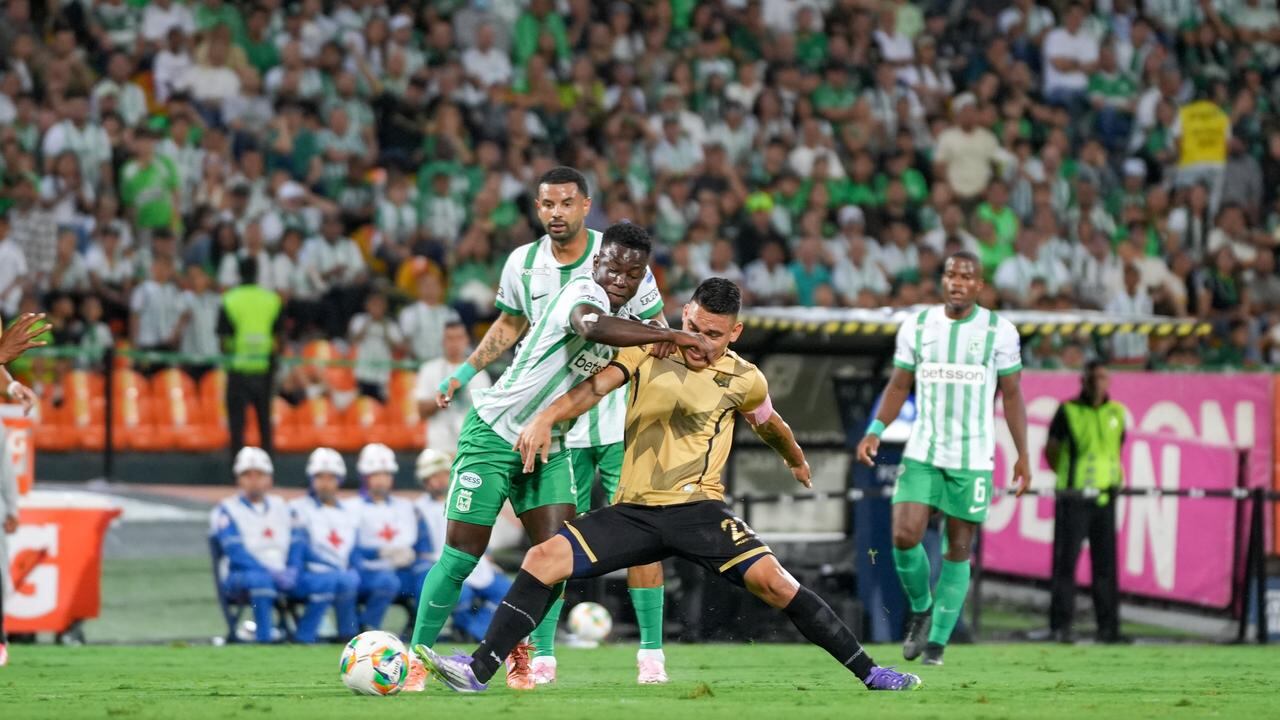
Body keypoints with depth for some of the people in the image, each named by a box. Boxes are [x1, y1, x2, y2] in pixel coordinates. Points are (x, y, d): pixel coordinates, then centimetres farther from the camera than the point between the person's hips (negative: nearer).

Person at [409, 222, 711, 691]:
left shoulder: (627, 314, 4)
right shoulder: (582, 293, -23)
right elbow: (591, 325, -49)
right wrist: (670, 336, -49)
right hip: (493, 435, -8)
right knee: (461, 557, -6)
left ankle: (525, 655, 8)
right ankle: (416, 656, 7)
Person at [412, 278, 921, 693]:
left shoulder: (744, 380, 4)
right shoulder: (650, 349, 4)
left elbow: (770, 426, 25)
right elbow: (597, 386, -10)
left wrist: (798, 462, 43)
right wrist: (546, 417, -27)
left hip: (698, 510, -2)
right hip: (634, 509, 2)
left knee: (771, 580, -21)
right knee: (544, 559, -16)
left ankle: (869, 673, -10)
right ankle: (477, 672, -16)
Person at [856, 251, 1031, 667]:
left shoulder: (1000, 332, -1)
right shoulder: (916, 327, 3)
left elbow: (1012, 395, 5)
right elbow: (899, 386, 11)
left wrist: (1023, 456, 3)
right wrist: (875, 430, -4)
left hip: (973, 459, -1)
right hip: (922, 453, 1)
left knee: (959, 548, 2)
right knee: (904, 537, -13)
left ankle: (937, 640, 13)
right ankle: (921, 609, 15)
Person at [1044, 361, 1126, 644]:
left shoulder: (1116, 413, 10)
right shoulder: (1068, 411, -2)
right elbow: (1051, 450, 6)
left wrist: (1114, 477, 15)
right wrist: (1068, 479, 9)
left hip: (1104, 497, 4)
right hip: (1073, 500, -4)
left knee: (1105, 564, 5)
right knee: (1066, 561, -5)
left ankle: (1108, 627, 10)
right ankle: (1060, 626, -2)